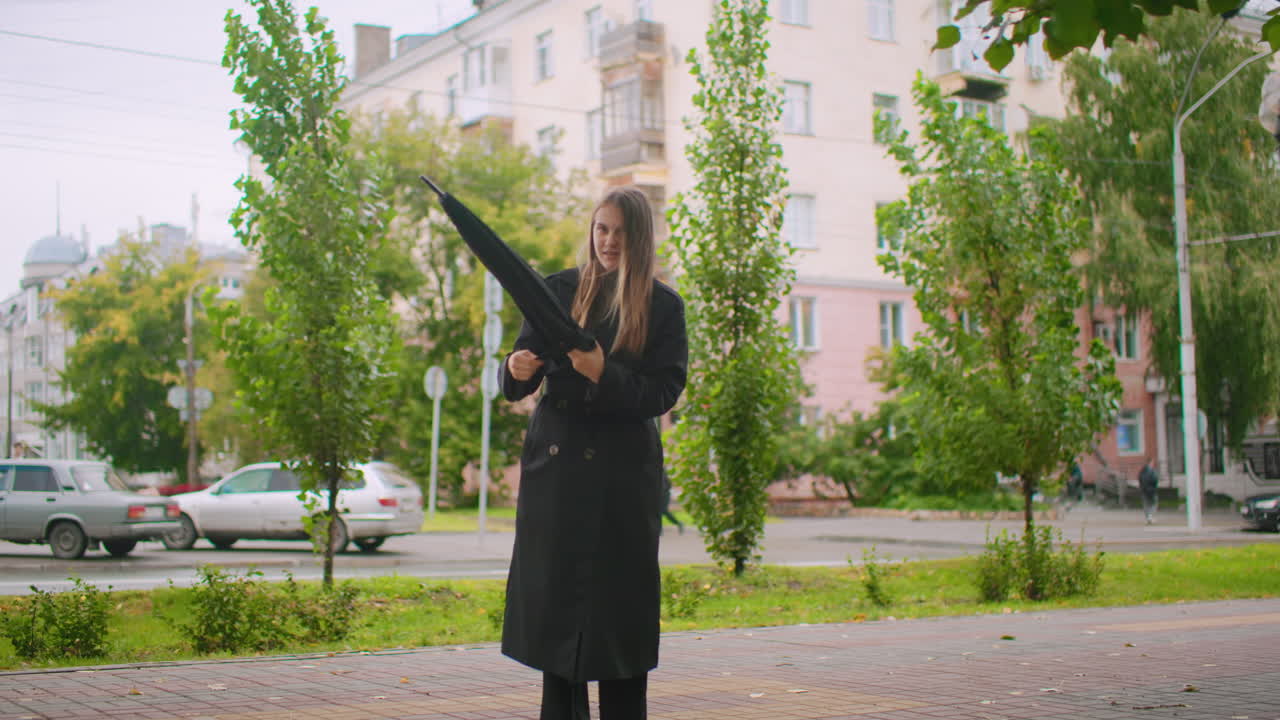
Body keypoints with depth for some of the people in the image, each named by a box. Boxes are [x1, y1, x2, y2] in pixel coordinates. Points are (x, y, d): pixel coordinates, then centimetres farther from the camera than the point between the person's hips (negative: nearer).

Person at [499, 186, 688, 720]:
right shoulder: (560, 289, 8)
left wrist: (603, 373, -22)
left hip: (622, 474, -2)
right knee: (555, 596, 3)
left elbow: (662, 394, -7)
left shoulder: (662, 306, 1)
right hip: (554, 465, 2)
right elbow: (516, 386, 6)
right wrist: (518, 369, -18)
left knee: (618, 600, -3)